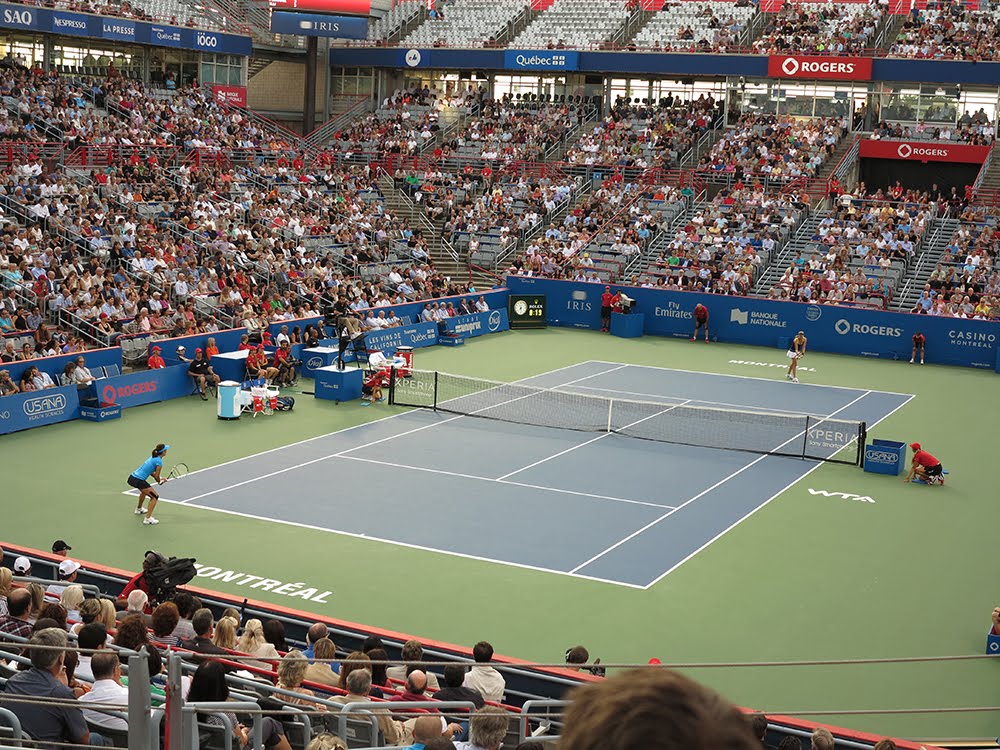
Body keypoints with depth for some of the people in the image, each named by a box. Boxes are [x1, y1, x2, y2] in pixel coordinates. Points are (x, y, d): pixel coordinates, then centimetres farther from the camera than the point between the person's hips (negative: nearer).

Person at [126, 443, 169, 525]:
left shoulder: (153, 457, 13)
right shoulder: (159, 462, -14)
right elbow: (157, 477, -11)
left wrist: (160, 479, 12)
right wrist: (160, 481, 11)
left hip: (132, 477, 10)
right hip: (138, 481, -10)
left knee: (144, 490, 37)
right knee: (154, 497, -3)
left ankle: (139, 509, 57)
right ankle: (148, 519, -8)